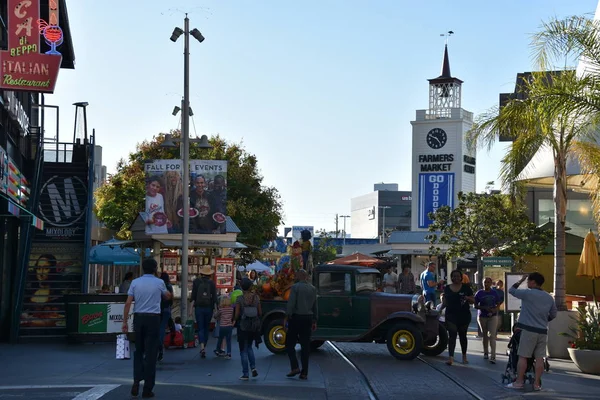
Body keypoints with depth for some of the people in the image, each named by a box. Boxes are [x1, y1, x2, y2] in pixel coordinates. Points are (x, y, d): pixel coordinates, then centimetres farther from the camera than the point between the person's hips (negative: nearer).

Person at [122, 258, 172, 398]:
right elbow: (168, 297, 20)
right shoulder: (159, 283, 1)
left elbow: (128, 303, -2)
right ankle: (147, 389, 3)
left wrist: (125, 322, 1)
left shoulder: (135, 282, 2)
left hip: (138, 318, 2)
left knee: (138, 351, 17)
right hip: (153, 318, -2)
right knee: (150, 354, 1)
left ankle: (136, 382, 1)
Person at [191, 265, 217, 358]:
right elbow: (214, 298, -2)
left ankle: (202, 347, -20)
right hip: (209, 308, 1)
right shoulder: (212, 283, 0)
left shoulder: (196, 281, -2)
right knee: (206, 328, 14)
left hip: (198, 308, -1)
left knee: (200, 328, 0)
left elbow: (193, 295, -4)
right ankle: (204, 348, 21)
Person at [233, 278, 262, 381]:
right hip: (254, 326, 4)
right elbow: (260, 313, 0)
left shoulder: (240, 299, -12)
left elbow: (237, 315, -12)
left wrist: (234, 320, 9)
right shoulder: (256, 297, -2)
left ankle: (245, 374, 6)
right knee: (249, 347, 23)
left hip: (243, 326, -4)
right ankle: (253, 367, 6)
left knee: (243, 350, 6)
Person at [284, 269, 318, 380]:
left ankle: (295, 367, -7)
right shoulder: (313, 289, 9)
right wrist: (314, 321, 18)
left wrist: (286, 318, -9)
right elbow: (315, 306, 13)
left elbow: (291, 304, -13)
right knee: (305, 345, 7)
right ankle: (304, 373, 6)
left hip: (296, 317, -5)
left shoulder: (295, 287, -8)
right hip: (308, 318, 5)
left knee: (289, 343, 5)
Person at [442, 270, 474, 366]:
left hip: (464, 315, 0)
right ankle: (450, 357, -17)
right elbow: (445, 302, 13)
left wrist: (467, 298, -19)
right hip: (451, 315, 0)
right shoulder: (447, 288, 7)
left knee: (462, 335, 12)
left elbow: (473, 300, 1)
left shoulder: (466, 287, 1)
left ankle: (464, 356, 25)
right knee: (452, 335, -9)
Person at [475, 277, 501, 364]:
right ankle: (485, 353, 29)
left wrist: (495, 309, -13)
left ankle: (493, 356, -16)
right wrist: (484, 308, -17)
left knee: (492, 336, -10)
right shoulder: (479, 293, -2)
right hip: (482, 317, 1)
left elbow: (498, 304, 9)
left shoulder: (494, 293, 2)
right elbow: (475, 305, -2)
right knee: (484, 335, 12)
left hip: (493, 316, -1)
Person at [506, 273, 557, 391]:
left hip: (528, 330, -5)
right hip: (543, 331, 5)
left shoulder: (527, 293, -8)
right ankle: (537, 384, 5)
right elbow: (553, 315, 17)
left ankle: (519, 382, 3)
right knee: (539, 358, 4)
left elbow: (511, 290, 4)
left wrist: (521, 280, 15)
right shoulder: (549, 297, 10)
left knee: (523, 356, 0)